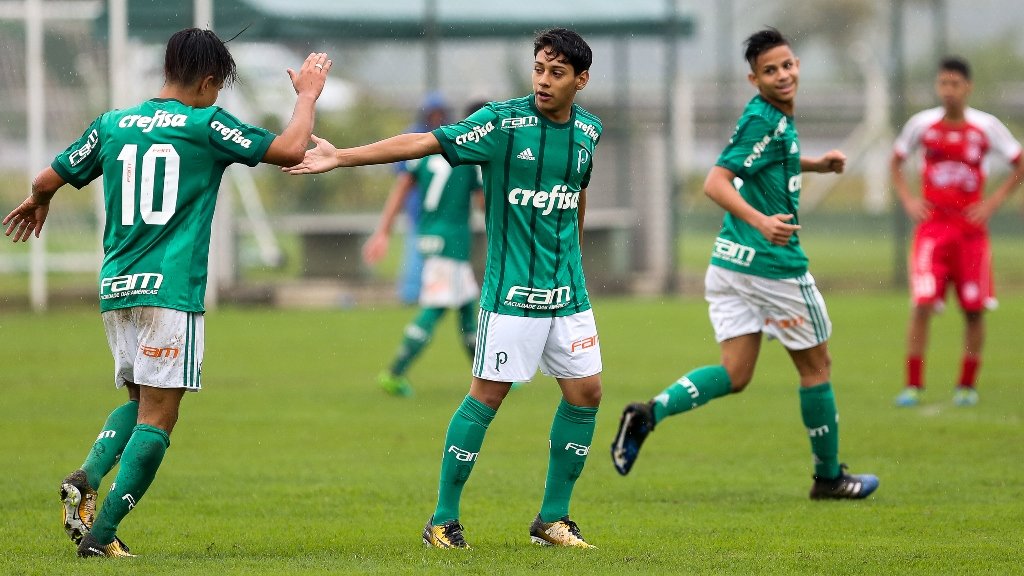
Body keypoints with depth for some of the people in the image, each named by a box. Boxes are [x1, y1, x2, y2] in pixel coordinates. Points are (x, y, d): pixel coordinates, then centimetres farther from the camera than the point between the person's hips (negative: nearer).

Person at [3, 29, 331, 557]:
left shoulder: (111, 125, 10)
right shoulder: (205, 125, -3)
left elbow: (46, 181, 18)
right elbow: (290, 149, -3)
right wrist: (308, 94, 14)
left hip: (115, 290, 6)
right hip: (171, 291, -6)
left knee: (139, 401, 21)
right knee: (157, 418, -2)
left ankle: (87, 476, -4)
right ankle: (101, 534, -9)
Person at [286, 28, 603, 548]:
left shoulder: (587, 130, 5)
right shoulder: (503, 122, -11)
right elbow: (423, 143, -17)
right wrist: (340, 157, -25)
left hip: (568, 291, 6)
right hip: (512, 290, -6)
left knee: (585, 393, 3)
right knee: (487, 395, -6)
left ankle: (552, 519, 15)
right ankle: (443, 520, 2)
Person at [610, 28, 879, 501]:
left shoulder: (775, 116, 12)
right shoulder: (764, 120, -17)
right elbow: (715, 182, -25)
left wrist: (817, 163, 19)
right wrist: (759, 220, -38)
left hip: (731, 262, 9)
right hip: (773, 264, -9)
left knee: (735, 375, 5)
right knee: (816, 365, 8)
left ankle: (650, 412, -14)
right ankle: (829, 476, 19)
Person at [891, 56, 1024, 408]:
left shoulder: (986, 127, -4)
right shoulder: (922, 124, -1)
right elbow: (896, 161, 15)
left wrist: (994, 201, -4)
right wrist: (907, 199, 2)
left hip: (971, 228, 0)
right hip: (932, 226, 0)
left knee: (974, 310, 2)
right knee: (922, 306, -12)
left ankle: (967, 385, 17)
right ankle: (913, 385, -7)